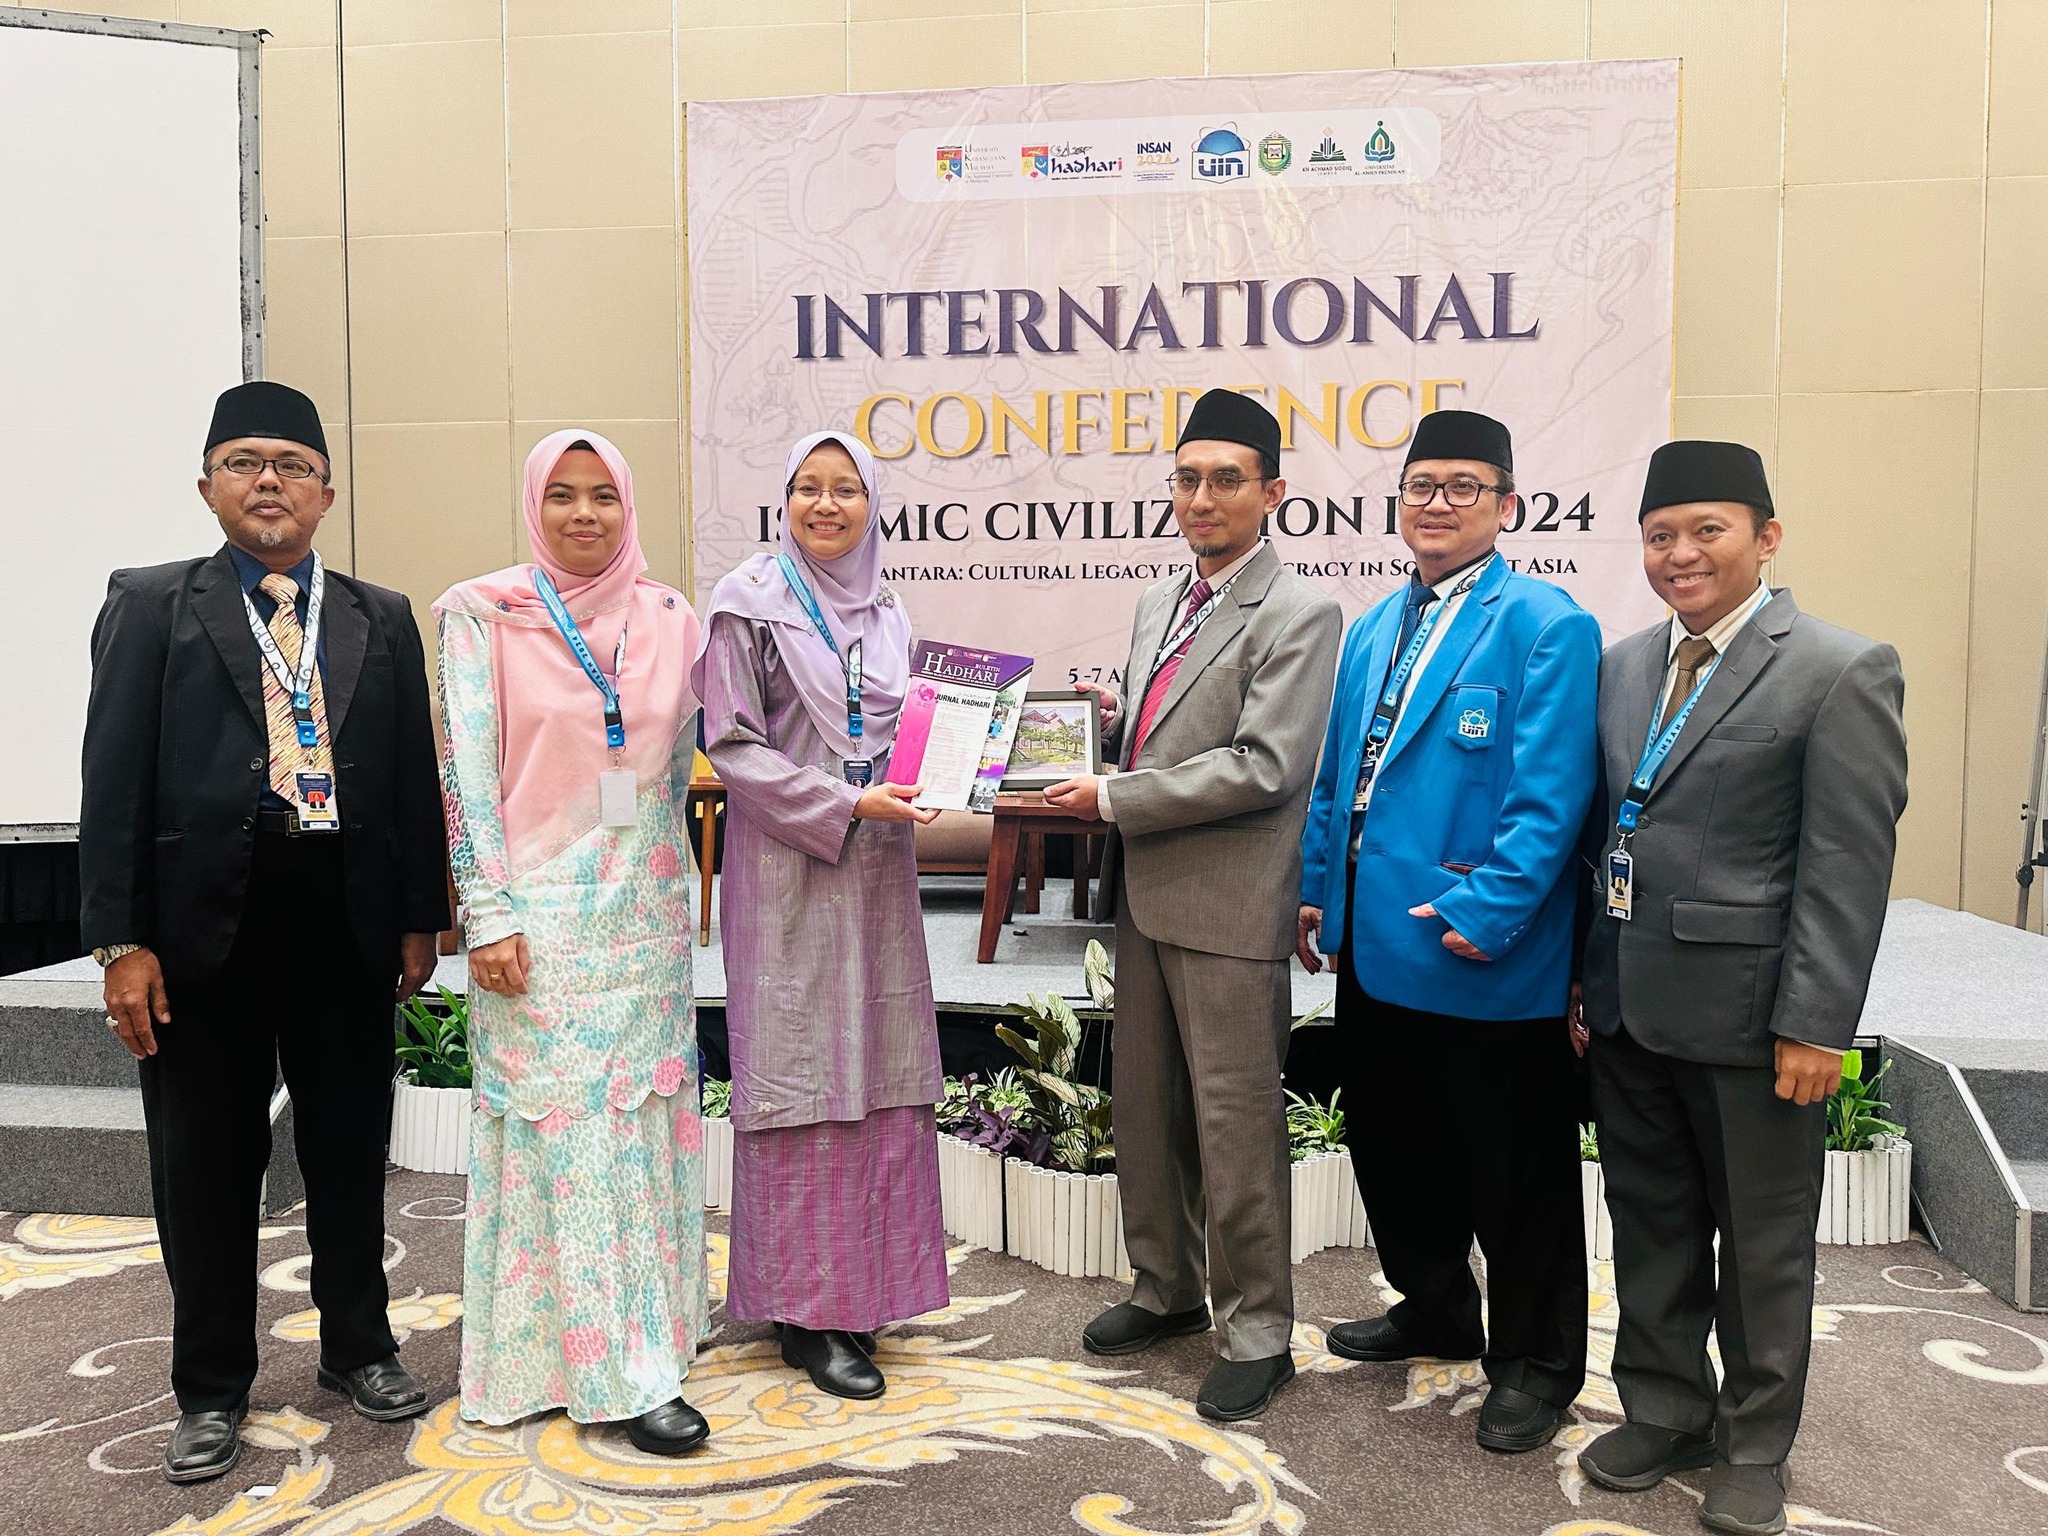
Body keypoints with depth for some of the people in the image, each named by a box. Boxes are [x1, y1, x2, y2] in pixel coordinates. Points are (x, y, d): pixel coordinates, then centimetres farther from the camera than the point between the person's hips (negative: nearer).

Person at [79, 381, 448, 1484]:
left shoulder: (382, 619, 9)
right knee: (206, 1168, 10)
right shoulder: (151, 606, 3)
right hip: (203, 923, -1)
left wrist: (421, 918, 3)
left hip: (348, 920, 2)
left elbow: (415, 774, 7)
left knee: (350, 1148, 13)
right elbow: (115, 781, -3)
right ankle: (212, 1390, 27)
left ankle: (358, 1348, 32)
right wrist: (121, 940, -9)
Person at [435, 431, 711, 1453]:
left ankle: (644, 1324, 24)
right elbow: (467, 770, -7)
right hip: (540, 916, -4)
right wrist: (489, 916, -11)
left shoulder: (668, 619, 7)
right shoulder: (483, 614, -3)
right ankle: (617, 1372, 8)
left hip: (645, 914, 4)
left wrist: (668, 885, 15)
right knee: (562, 1129, -1)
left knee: (644, 1125, 9)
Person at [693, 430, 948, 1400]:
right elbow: (731, 745, -10)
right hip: (788, 867, -6)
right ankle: (806, 1312, 11)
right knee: (801, 1080, -1)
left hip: (877, 866, 6)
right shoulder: (750, 603, -4)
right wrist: (845, 803, -16)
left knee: (879, 1071, 8)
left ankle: (861, 1284, 23)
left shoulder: (882, 610, 13)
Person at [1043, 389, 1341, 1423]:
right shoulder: (1157, 605, 14)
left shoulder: (1298, 616, -11)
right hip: (1146, 895, 8)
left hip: (1229, 908, -8)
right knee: (1142, 1111, 18)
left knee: (1236, 1128, 2)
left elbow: (1263, 767, -20)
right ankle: (1167, 1288, 36)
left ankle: (1255, 1332, 19)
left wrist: (1112, 798, -17)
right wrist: (1100, 736, 1)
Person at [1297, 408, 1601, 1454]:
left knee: (1511, 1169, 6)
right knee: (1386, 1138, 20)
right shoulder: (1370, 632, 14)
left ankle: (1534, 1364, 27)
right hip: (1374, 944, 8)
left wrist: (1486, 914, -22)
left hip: (1484, 962, -8)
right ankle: (1434, 1311, 42)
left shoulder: (1546, 626, -11)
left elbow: (1549, 796, -18)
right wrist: (1317, 890, 13)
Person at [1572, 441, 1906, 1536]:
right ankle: (1665, 1412, 35)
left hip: (1747, 1015, -5)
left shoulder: (1842, 673, -9)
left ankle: (1754, 1446, 30)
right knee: (1650, 1228, 17)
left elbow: (1848, 867, -13)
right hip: (1627, 1011, 5)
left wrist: (1815, 1026, -15)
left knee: (1762, 1241, 12)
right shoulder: (1621, 667, 9)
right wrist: (1580, 976, 9)